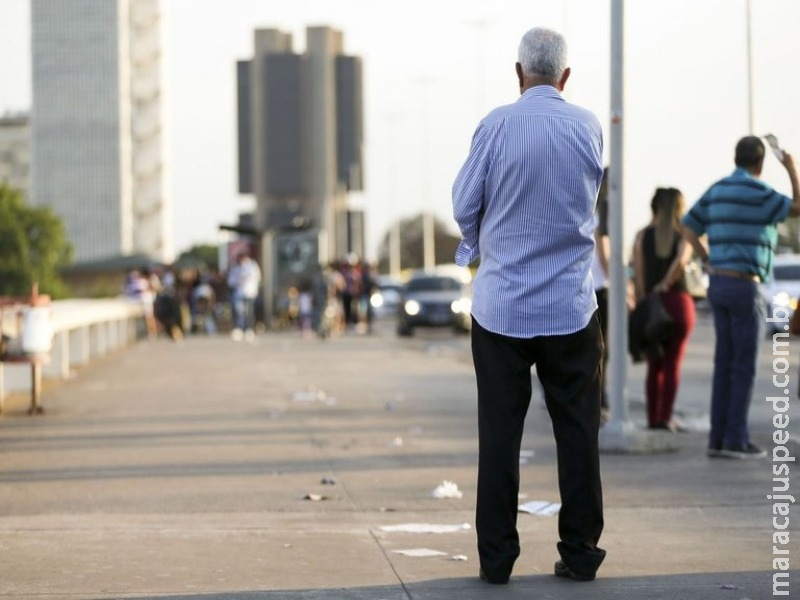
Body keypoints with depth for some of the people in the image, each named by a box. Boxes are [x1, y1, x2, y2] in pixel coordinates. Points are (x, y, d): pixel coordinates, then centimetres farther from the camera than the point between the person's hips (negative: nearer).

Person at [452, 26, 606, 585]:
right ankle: (580, 553, 11)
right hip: (572, 306, 1)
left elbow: (465, 206, -2)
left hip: (502, 304, -1)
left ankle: (496, 556, 6)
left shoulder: (497, 126, -9)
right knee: (578, 432, 8)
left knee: (500, 433, 4)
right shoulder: (589, 127, -2)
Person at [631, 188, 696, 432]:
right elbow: (682, 260, -20)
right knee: (673, 363, 4)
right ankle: (666, 418, -3)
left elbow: (638, 276, -2)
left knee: (654, 365, 10)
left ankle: (652, 419, 5)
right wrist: (667, 284, -9)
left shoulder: (642, 236, 3)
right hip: (679, 302, -1)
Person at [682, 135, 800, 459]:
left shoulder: (717, 190, 13)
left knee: (725, 365, 10)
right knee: (745, 366, -3)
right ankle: (736, 440, -3)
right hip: (745, 286, -8)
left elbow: (689, 228, 19)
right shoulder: (755, 191, -13)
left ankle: (719, 438, 9)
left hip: (719, 286, 8)